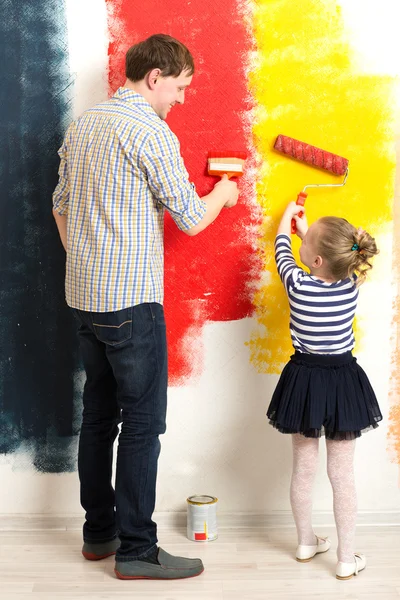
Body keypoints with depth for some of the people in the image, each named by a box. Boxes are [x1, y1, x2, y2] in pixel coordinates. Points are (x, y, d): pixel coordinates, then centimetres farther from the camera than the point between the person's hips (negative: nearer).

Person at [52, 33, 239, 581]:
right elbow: (192, 220, -8)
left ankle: (99, 531, 26)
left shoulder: (82, 126, 12)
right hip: (131, 300, -8)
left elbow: (61, 207, 18)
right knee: (143, 421, -1)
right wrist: (223, 195, 12)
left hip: (84, 295, 9)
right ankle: (136, 549, 7)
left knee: (98, 414, 15)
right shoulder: (153, 134, -13)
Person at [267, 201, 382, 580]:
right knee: (342, 475, 7)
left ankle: (306, 544, 32)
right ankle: (347, 560, 13)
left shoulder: (297, 285, -15)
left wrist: (287, 218, 25)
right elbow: (331, 263, 14)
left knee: (304, 469, 15)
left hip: (305, 381, 0)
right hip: (343, 381, 1)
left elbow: (282, 251, 7)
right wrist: (306, 229, 27)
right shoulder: (351, 287, -10)